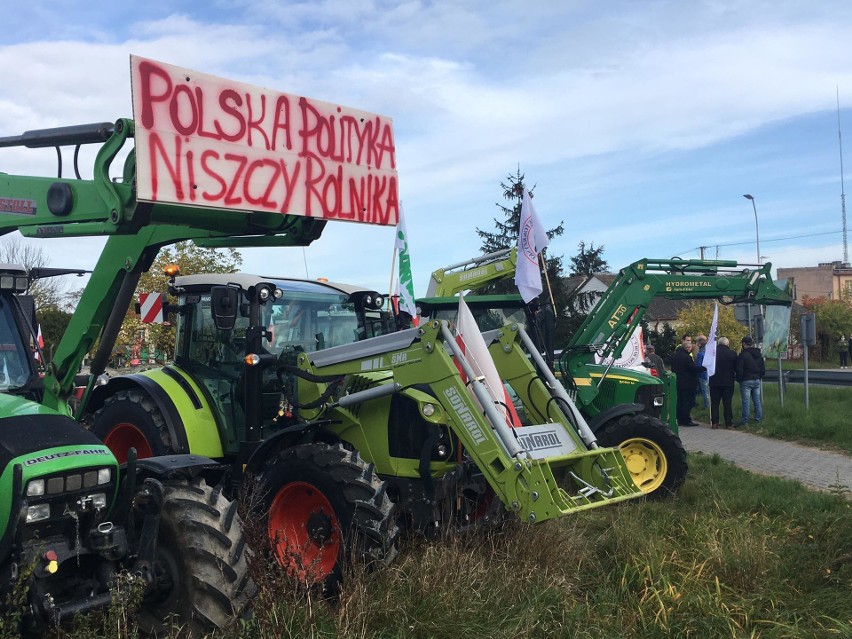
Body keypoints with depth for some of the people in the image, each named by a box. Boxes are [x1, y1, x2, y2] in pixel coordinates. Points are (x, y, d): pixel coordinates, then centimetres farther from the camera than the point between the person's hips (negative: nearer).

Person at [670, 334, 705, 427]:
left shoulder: (675, 355, 9)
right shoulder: (686, 357, -19)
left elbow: (673, 368, 17)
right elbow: (694, 368, -18)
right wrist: (705, 367, -7)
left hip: (678, 383, 9)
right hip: (687, 383, -9)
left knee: (680, 401, 13)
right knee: (688, 402, -3)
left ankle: (680, 420, 17)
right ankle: (686, 420, -2)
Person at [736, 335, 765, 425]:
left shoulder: (742, 355, -14)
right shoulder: (759, 354, 9)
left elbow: (739, 370, -14)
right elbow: (763, 369, 15)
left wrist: (739, 379, 0)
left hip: (746, 381, -6)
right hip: (757, 380, 6)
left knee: (746, 402, -4)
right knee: (757, 401, 12)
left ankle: (745, 420, -2)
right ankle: (758, 419, 16)